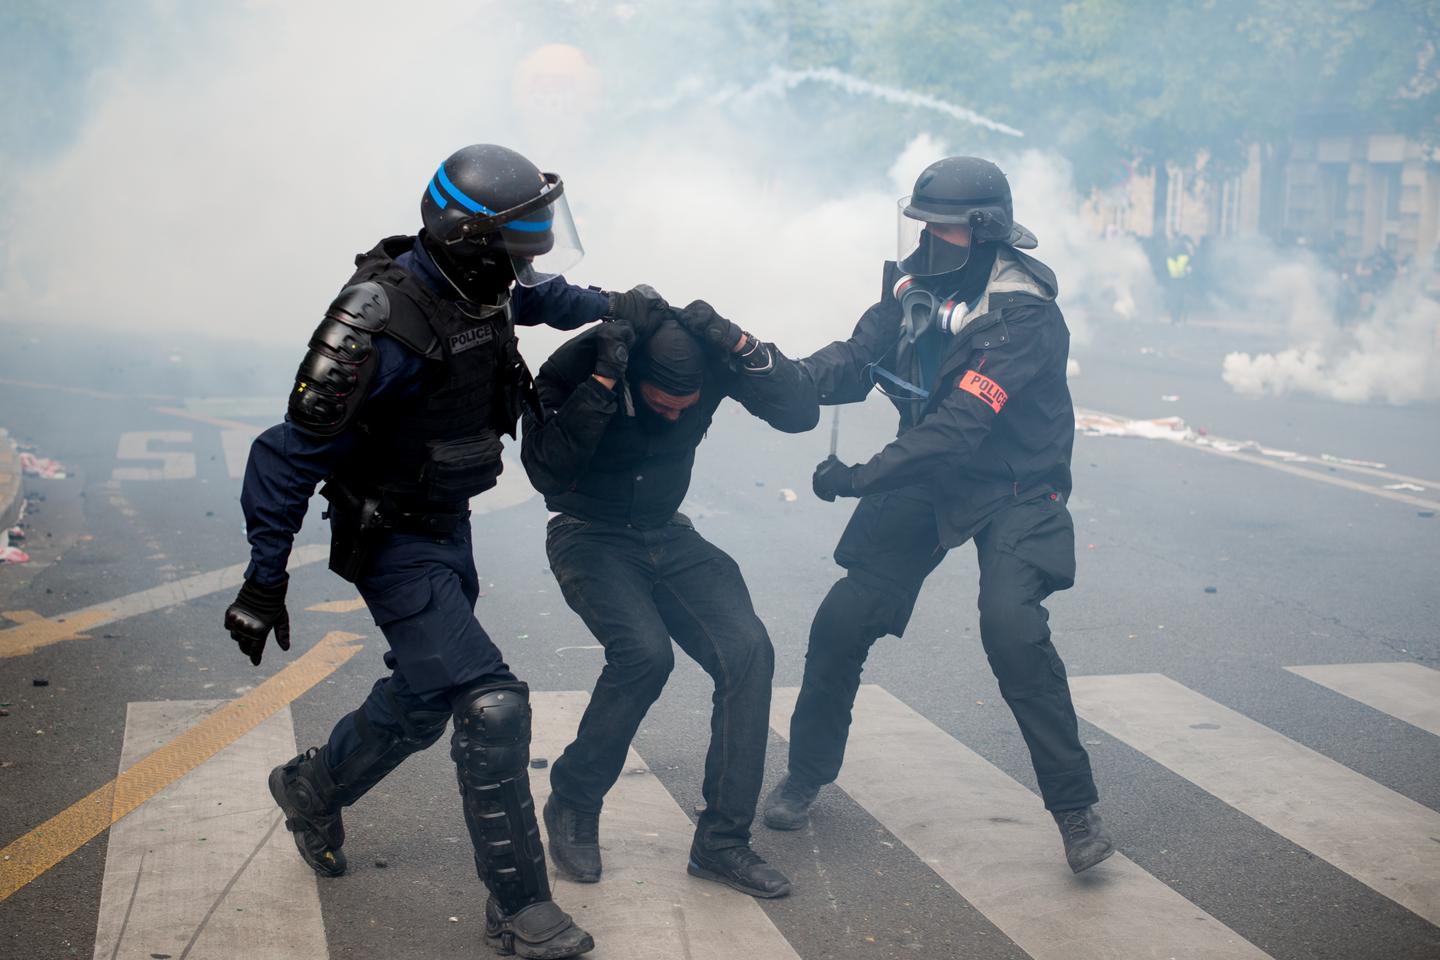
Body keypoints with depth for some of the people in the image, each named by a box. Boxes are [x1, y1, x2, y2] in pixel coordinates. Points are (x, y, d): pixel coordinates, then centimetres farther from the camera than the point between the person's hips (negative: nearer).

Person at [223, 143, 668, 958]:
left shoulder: (476, 286, -7)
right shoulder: (384, 326, -30)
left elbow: (538, 296, 21)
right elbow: (291, 454, -24)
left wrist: (609, 304, 4)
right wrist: (264, 580, -21)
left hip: (449, 522, 9)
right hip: (394, 541, -9)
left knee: (423, 699, 22)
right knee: (489, 703, -15)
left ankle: (313, 786, 49)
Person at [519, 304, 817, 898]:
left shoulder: (714, 358, -14)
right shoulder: (576, 365, -22)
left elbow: (800, 413, -19)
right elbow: (545, 471, -32)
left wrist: (740, 346, -32)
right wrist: (604, 381, -38)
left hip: (666, 535, 4)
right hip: (590, 536, -4)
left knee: (748, 651, -18)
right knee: (645, 651, -30)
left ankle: (720, 842, -6)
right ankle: (572, 806, -4)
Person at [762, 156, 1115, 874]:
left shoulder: (1022, 317, -24)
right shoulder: (920, 289, -2)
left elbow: (958, 427, -30)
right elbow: (855, 360, -5)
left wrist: (860, 478, -34)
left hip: (1014, 491, -6)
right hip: (928, 477, 6)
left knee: (1011, 627, -26)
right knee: (842, 623, 0)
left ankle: (1076, 809, -10)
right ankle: (806, 775, 21)